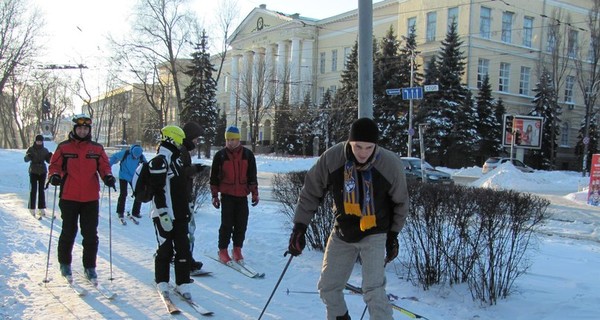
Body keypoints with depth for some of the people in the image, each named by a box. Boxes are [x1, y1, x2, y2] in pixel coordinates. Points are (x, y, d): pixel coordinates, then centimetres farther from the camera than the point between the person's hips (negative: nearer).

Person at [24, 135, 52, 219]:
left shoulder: (45, 150, 6)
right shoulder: (31, 149, -1)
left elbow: (48, 161, 8)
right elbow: (26, 159, -7)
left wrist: (50, 157, -13)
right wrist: (28, 156, -29)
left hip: (42, 172, 2)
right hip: (33, 172, -2)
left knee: (41, 190, 5)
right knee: (33, 190, -5)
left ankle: (42, 208, 10)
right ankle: (32, 209, 2)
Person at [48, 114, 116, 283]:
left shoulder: (97, 148, 6)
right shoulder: (63, 147, 2)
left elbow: (104, 166, 7)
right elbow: (55, 164, 3)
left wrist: (107, 176, -12)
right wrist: (55, 175, -17)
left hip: (91, 199, 1)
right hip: (69, 198, -1)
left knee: (91, 235, 5)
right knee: (68, 232, 11)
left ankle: (89, 266, 17)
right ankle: (65, 263, 29)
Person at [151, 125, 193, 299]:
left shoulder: (176, 159, 16)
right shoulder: (160, 161, -13)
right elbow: (158, 190, -19)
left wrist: (187, 209, 24)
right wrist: (163, 215, -22)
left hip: (180, 214, 8)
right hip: (165, 215, -8)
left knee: (183, 249, 6)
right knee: (165, 249, 3)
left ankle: (182, 283, 13)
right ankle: (162, 282, 19)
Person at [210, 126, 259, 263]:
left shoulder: (248, 154, 3)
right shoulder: (220, 155, -1)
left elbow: (252, 175, 8)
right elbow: (214, 177, 5)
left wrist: (254, 193, 6)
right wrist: (215, 195, 4)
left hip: (242, 195, 2)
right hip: (227, 195, -2)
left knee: (241, 224, 4)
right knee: (227, 223, -4)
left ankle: (237, 249, 17)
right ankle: (223, 250, 8)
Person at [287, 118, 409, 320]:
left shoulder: (391, 164, -22)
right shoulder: (331, 159, -21)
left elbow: (400, 202, -2)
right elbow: (310, 192, -6)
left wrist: (393, 235, 0)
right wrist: (300, 227, -7)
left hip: (375, 235, -3)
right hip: (342, 234, 3)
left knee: (373, 291, -15)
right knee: (327, 287, 10)